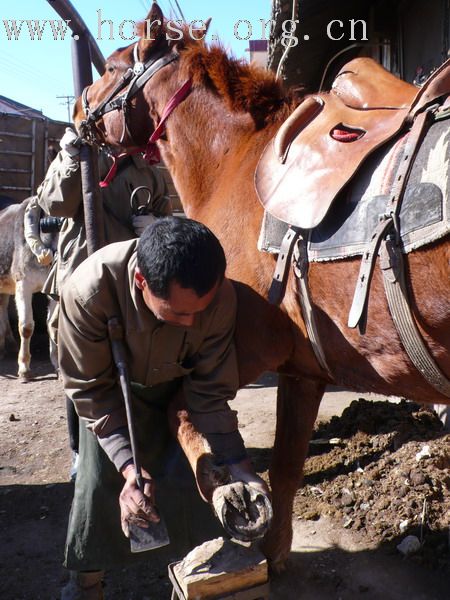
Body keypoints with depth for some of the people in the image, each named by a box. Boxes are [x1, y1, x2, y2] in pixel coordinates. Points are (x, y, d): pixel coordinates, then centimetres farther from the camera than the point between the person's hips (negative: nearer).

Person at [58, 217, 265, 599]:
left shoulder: (220, 297, -35)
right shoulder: (88, 292, -41)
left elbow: (211, 391, -21)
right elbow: (90, 390, -26)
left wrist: (238, 465, -24)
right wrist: (129, 467, -32)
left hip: (181, 388, 1)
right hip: (113, 387, -1)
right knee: (99, 482, -3)